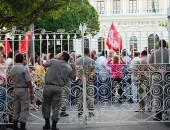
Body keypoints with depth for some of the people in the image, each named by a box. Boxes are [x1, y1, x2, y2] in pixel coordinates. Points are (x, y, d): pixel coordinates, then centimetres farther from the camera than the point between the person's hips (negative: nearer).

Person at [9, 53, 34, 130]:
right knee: (24, 109, 0)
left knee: (16, 109, 13)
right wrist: (31, 93, -9)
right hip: (23, 90, -6)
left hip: (15, 90, 6)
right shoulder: (24, 69, -14)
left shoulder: (12, 70, 5)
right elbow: (28, 82, -15)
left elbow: (13, 80, 9)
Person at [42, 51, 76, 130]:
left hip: (49, 86, -1)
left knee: (46, 104, 14)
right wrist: (74, 68, 26)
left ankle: (47, 124, 18)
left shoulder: (53, 61, -2)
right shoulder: (69, 68, 6)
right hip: (58, 88, 1)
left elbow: (45, 65, 13)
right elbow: (73, 77, 15)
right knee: (56, 107, 7)